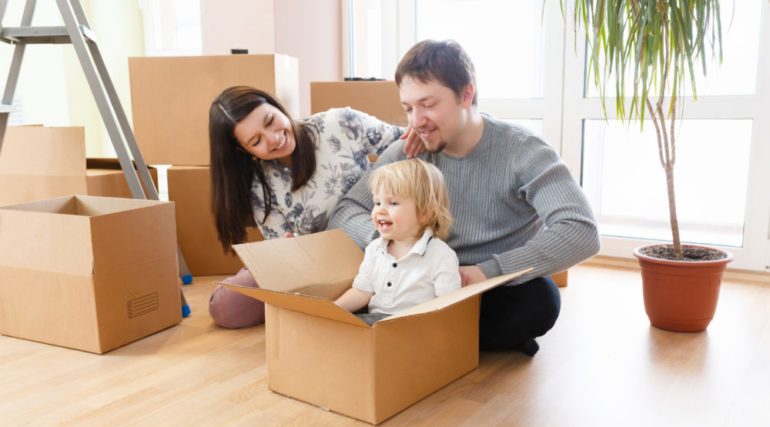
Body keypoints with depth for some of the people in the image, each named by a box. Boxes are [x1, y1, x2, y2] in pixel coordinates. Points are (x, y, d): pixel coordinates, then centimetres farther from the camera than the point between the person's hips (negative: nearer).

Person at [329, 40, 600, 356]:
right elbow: (344, 212, -6)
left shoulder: (522, 152, -16)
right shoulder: (405, 154, -4)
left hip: (502, 289, -3)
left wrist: (489, 271, -35)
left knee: (540, 297, -36)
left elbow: (581, 232, -28)